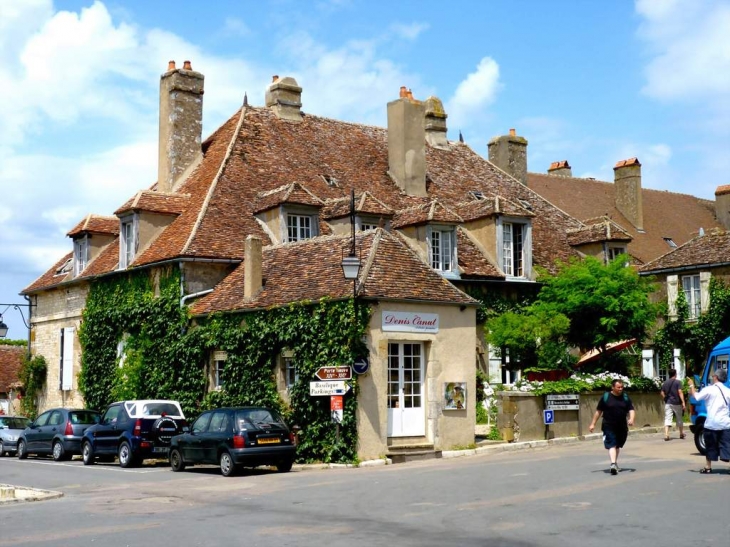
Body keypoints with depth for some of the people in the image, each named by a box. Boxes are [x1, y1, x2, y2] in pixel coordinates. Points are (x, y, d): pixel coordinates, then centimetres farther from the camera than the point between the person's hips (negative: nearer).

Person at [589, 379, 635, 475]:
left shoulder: (625, 398, 5)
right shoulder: (606, 397, -4)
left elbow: (631, 410, 1)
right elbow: (598, 411, 2)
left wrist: (631, 419, -21)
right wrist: (593, 424, 1)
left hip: (622, 427, 4)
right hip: (609, 426, -4)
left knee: (618, 446, 17)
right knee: (612, 445, -17)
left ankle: (615, 463, 34)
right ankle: (613, 464, -28)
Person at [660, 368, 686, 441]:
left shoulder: (665, 383, 8)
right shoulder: (678, 382, -5)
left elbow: (662, 393, 6)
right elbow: (680, 392, -12)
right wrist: (683, 402, -12)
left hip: (668, 403, 2)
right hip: (676, 403, -2)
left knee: (667, 419, -4)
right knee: (679, 419, 14)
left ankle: (666, 435, -17)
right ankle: (681, 434, 28)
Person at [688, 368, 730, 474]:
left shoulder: (709, 389, -5)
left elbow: (696, 396, -1)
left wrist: (692, 386, 14)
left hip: (712, 423, -2)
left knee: (710, 446, 12)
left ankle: (708, 467, 19)